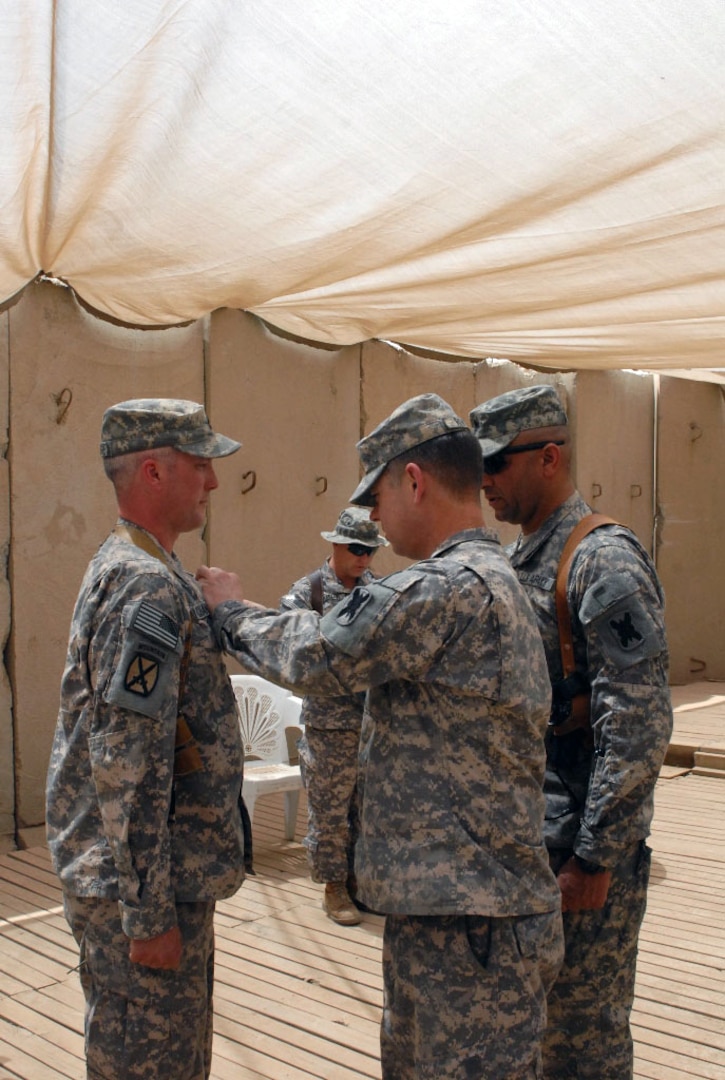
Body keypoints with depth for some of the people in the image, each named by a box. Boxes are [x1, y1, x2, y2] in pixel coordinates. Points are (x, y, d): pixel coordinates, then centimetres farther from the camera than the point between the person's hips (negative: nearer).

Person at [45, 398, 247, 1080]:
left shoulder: (121, 567, 12)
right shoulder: (150, 588, -20)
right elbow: (128, 766, -25)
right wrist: (149, 914, -22)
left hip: (164, 876, 10)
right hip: (146, 886, -10)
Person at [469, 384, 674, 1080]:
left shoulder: (604, 560, -16)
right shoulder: (516, 563, 12)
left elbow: (639, 727, -21)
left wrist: (596, 858, -20)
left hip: (582, 848, -8)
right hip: (519, 841, 8)